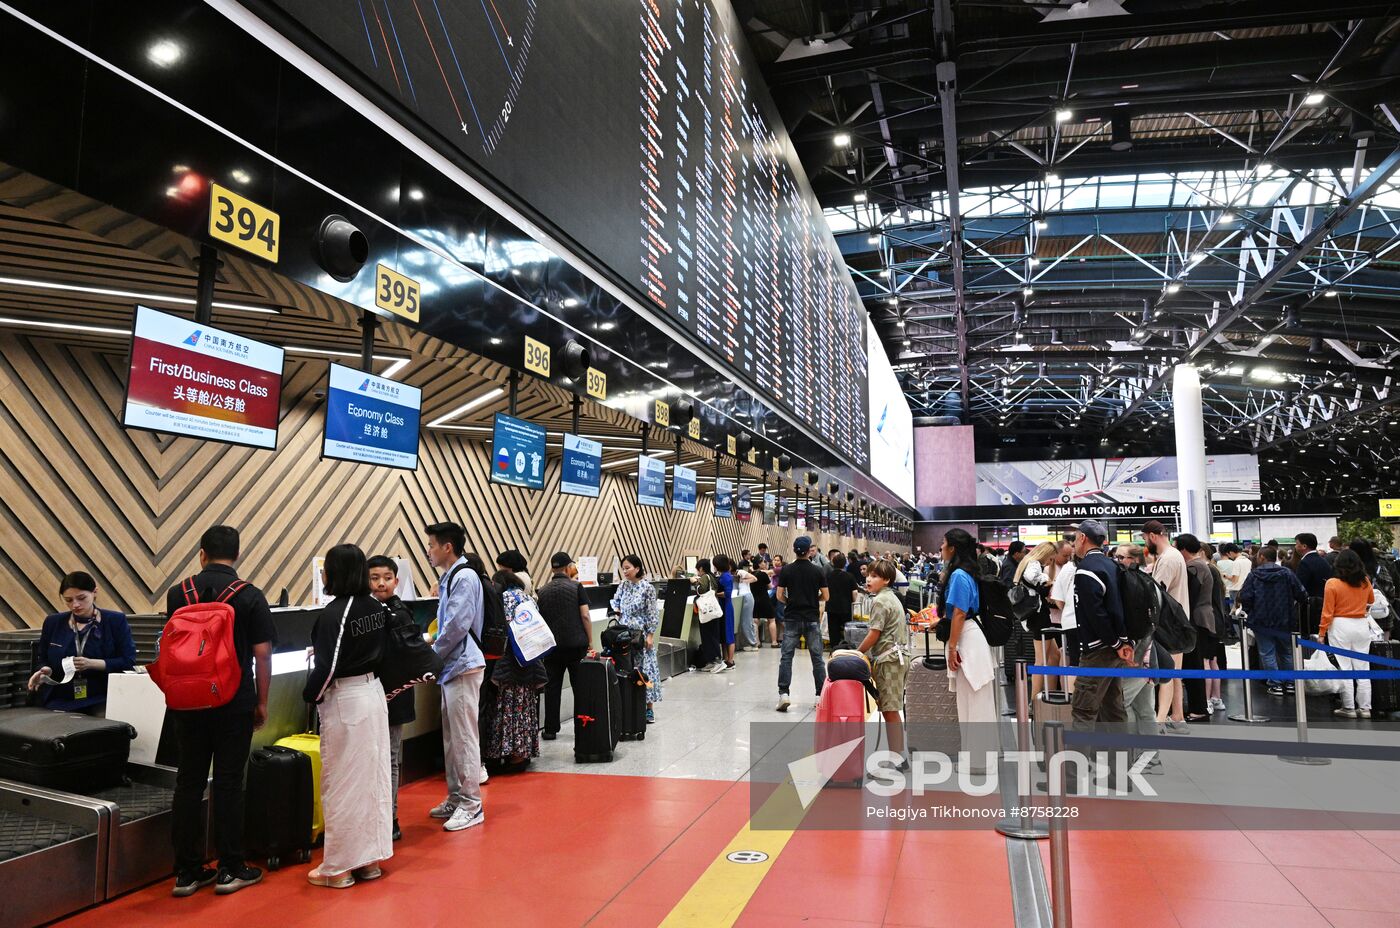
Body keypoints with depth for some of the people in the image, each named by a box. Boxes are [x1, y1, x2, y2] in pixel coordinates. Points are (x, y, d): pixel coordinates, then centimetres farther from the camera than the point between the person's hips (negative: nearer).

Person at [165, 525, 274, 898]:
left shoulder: (177, 594, 2)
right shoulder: (250, 596, -7)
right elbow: (261, 653, -8)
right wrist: (262, 701, 3)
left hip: (187, 702, 3)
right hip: (235, 703, -3)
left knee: (189, 782, 10)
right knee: (228, 783, 4)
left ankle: (187, 871, 16)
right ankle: (230, 870, 12)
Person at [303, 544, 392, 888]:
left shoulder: (334, 612, -19)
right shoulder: (377, 608, 2)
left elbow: (327, 666, -19)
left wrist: (310, 695, -2)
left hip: (344, 701, -7)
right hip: (374, 691, 7)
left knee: (342, 783, 4)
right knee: (373, 777, 13)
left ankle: (339, 868, 15)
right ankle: (370, 859, 25)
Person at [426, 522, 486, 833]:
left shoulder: (464, 577, -14)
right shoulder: (450, 577, 15)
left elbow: (458, 625, -20)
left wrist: (432, 655, -8)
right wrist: (435, 654, 8)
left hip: (463, 666, -10)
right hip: (451, 667, 10)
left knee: (464, 737, -4)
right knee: (451, 737, 15)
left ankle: (471, 804, 4)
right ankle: (455, 798, 25)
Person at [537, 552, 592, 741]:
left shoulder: (542, 591, 7)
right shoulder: (576, 587, -3)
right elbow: (585, 615, -8)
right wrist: (590, 641, -1)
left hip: (552, 646, 2)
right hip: (576, 644, -2)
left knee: (552, 688, 8)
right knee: (581, 686, 6)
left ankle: (550, 729, 10)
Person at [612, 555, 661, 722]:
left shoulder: (647, 587, -9)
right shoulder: (623, 585, 6)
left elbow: (652, 614, -8)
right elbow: (615, 601, 21)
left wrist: (650, 635, -11)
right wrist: (615, 609, -1)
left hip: (641, 634, -5)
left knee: (645, 667, 0)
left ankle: (649, 708, 8)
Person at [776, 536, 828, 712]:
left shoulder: (786, 570, -3)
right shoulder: (818, 571, -3)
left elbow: (779, 596, -2)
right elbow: (825, 596, 0)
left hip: (791, 618, 0)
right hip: (812, 619, 0)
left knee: (786, 656, 3)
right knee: (817, 658, 8)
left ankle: (783, 694, -4)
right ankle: (821, 695, 11)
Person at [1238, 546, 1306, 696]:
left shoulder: (1254, 575, -8)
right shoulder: (1287, 573, -2)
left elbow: (1244, 597, -13)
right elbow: (1301, 595, -5)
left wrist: (1250, 612, 4)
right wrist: (1292, 610, 13)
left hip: (1261, 621, -3)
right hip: (1284, 621, 3)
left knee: (1267, 653, 4)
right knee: (1286, 652, 18)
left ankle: (1275, 685, 3)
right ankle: (1290, 683, 22)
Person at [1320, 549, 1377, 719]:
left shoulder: (1332, 584, -11)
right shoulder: (1366, 582, 0)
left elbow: (1327, 612, -10)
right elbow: (1371, 601, 21)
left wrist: (1322, 633, -4)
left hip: (1341, 627, -4)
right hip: (1362, 625, 4)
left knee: (1344, 669, 3)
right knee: (1362, 668, 10)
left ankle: (1348, 708, 7)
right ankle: (1364, 708, 13)